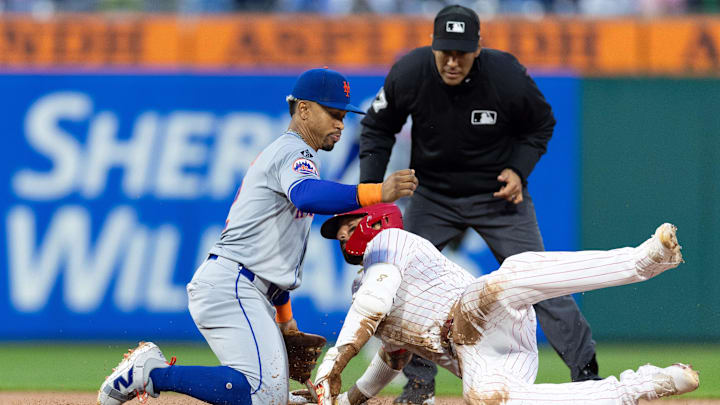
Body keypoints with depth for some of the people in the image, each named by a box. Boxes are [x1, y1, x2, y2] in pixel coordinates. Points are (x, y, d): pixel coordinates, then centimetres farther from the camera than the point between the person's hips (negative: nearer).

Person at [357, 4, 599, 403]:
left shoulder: (507, 77, -23)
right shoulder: (409, 74, -20)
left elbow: (541, 124, -2)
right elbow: (378, 127, -1)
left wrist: (519, 169, -15)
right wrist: (369, 187, -11)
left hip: (498, 193, -2)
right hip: (431, 195, 2)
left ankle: (586, 370, -2)